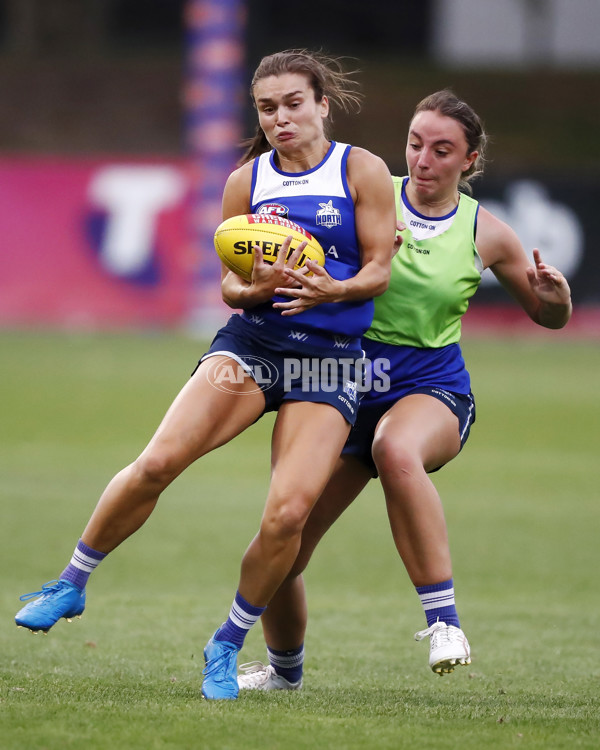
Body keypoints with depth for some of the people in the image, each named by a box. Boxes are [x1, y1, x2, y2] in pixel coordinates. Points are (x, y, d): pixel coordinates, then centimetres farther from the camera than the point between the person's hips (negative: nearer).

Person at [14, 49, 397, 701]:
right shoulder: (247, 181, 8)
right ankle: (72, 583, 2)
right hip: (251, 340, 2)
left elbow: (379, 269, -1)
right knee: (157, 462, -18)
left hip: (331, 360, -2)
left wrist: (334, 290, -22)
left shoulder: (361, 170, 1)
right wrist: (258, 287, -14)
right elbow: (229, 285, 9)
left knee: (287, 513, -17)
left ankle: (227, 646, 5)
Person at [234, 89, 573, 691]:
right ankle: (284, 666, 31)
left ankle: (443, 617, -36)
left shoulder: (485, 233, 0)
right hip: (349, 379, 2)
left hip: (432, 385, -2)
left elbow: (547, 315, 13)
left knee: (397, 450, -41)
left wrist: (556, 294, -11)